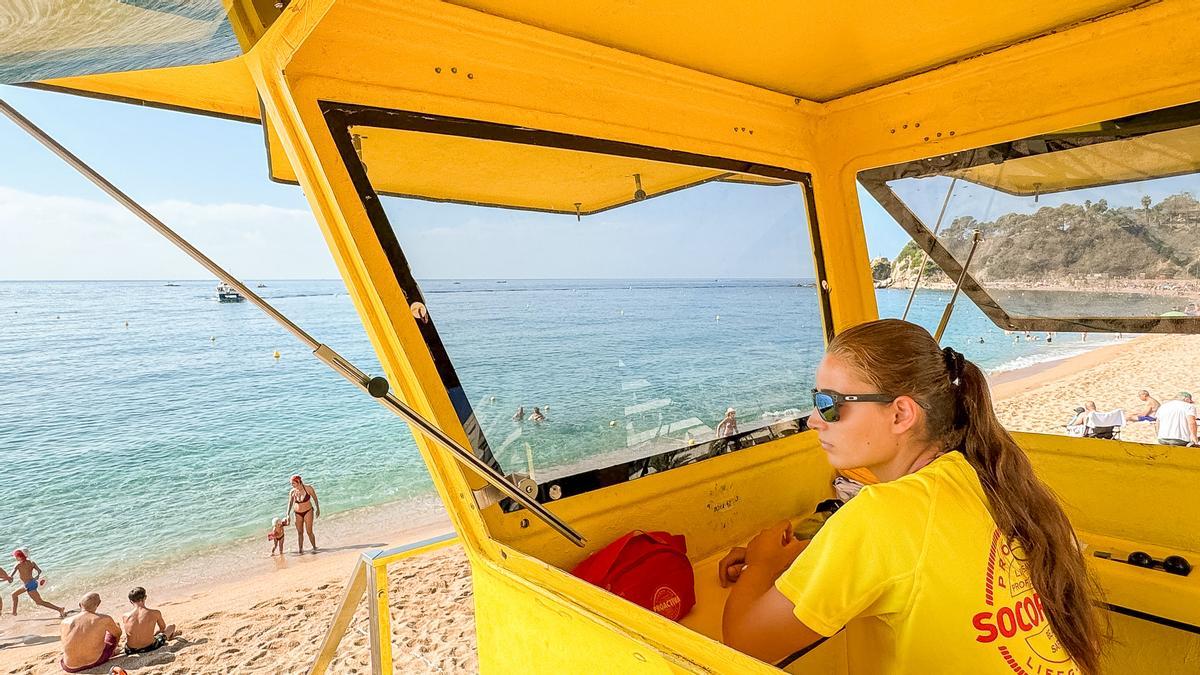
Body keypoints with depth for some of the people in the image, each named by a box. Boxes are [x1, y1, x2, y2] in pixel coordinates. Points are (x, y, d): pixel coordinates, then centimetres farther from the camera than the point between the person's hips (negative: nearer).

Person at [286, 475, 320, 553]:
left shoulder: (308, 488, -14)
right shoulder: (292, 492, -6)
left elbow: (315, 498, -2)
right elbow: (290, 503, -4)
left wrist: (317, 509, 4)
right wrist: (288, 514, -14)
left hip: (308, 512, -3)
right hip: (298, 514, 3)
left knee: (309, 531, -7)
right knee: (299, 532, 7)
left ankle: (314, 548, 7)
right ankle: (301, 549, 19)